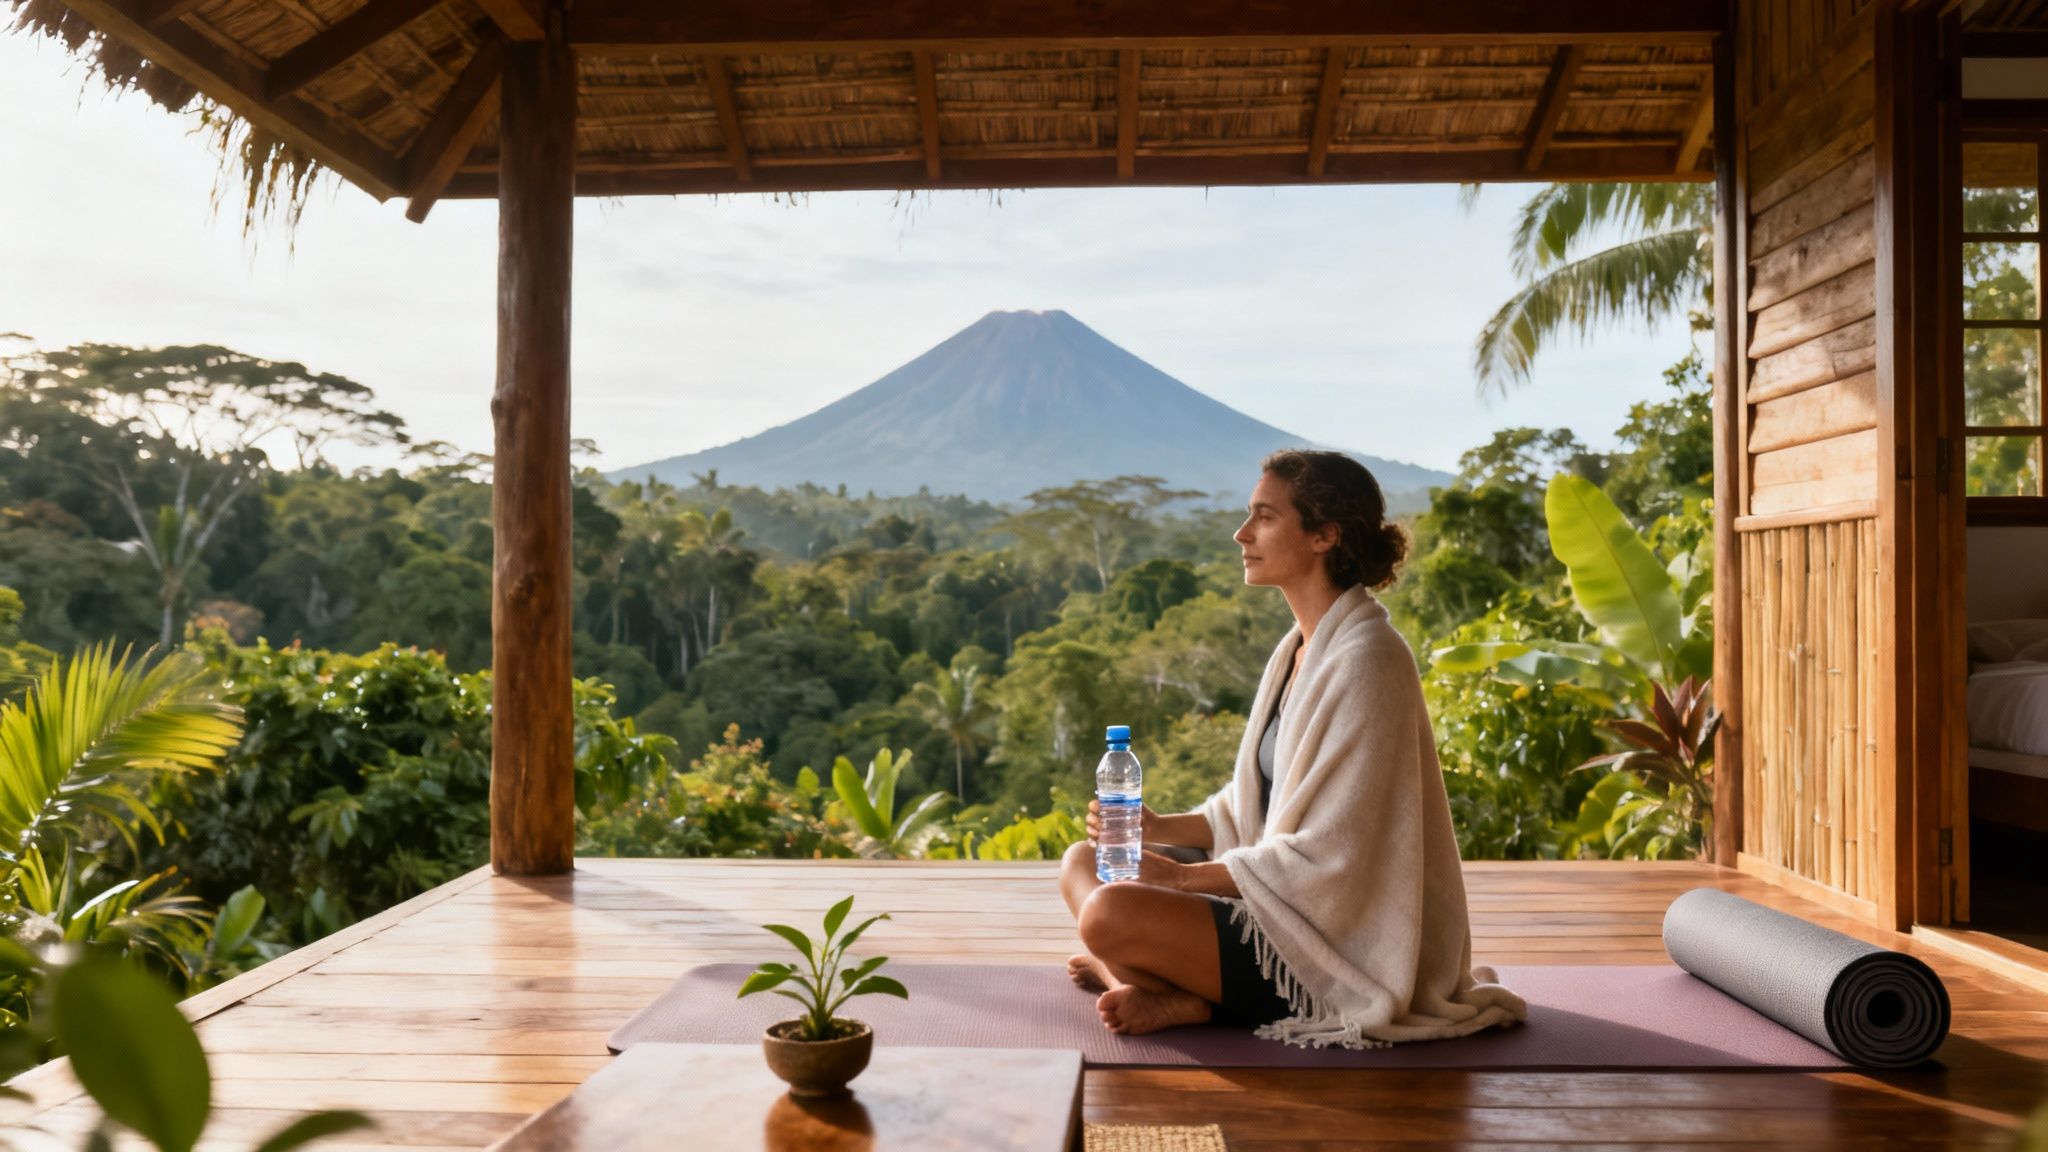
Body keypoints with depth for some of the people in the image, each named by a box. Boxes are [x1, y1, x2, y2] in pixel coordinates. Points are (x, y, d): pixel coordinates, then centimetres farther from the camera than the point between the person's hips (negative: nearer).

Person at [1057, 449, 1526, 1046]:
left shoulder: (1366, 659, -21)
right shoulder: (1300, 648, 9)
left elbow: (1328, 854, -24)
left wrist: (1185, 875, -17)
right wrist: (1159, 827, -2)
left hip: (1338, 946, -10)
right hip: (1284, 903, 10)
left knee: (1111, 913, -28)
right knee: (1083, 860, 8)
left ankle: (1180, 1002, -4)